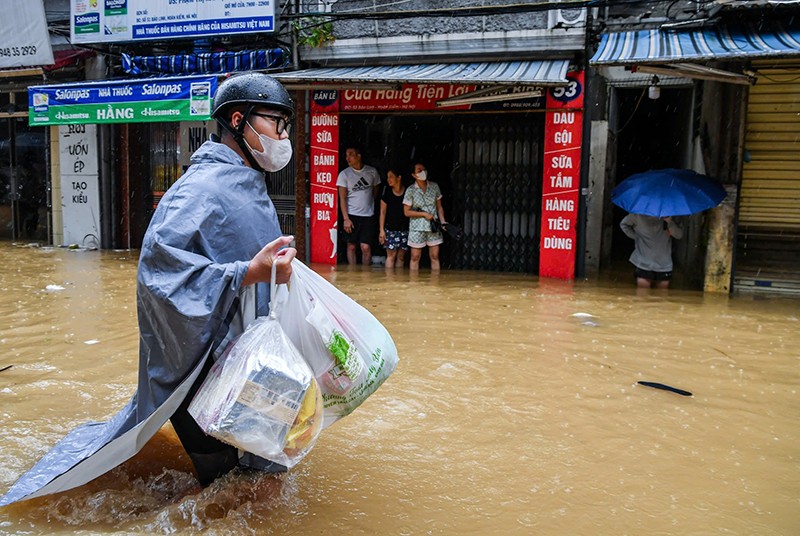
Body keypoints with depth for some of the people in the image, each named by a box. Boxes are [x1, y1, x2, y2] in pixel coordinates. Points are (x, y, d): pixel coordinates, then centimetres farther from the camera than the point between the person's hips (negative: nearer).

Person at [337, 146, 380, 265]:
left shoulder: (372, 171, 3)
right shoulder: (344, 174, -1)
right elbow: (342, 198, -3)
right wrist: (346, 219, -10)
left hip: (368, 216, 0)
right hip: (351, 215, 0)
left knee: (366, 247, -5)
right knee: (351, 246, 4)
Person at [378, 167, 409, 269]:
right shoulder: (387, 192, 0)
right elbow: (383, 212, 2)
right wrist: (381, 230, -3)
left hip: (405, 229, 1)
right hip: (390, 229, -1)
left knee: (401, 256, 7)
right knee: (391, 255, -3)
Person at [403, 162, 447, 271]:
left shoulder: (434, 186, 1)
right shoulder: (410, 190, -8)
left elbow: (439, 207, 8)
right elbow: (407, 212, -6)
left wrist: (442, 221, -6)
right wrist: (424, 214, -13)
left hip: (434, 227, 3)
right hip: (417, 228, -3)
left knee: (435, 256, 6)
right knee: (415, 257, 5)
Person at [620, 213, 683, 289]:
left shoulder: (668, 214, -1)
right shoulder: (639, 215, -5)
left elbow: (679, 235, -7)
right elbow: (623, 224, 11)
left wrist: (669, 221, -25)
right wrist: (636, 237, 0)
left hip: (664, 265, 2)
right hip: (644, 264, -2)